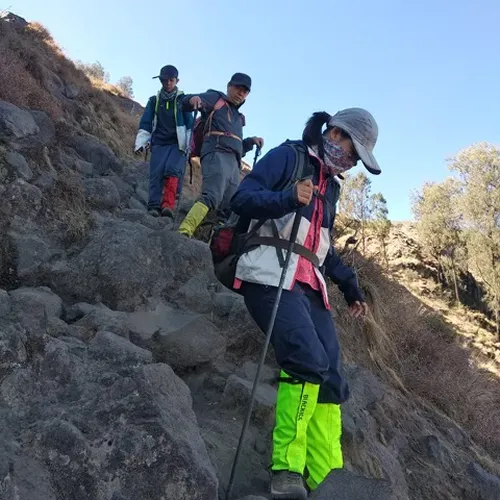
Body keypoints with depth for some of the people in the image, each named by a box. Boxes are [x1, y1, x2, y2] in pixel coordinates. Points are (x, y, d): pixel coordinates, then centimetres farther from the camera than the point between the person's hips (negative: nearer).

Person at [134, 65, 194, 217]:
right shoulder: (154, 100, 16)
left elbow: (190, 124, 5)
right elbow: (145, 124, 12)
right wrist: (140, 143, 1)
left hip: (177, 144, -2)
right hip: (159, 143, 2)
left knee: (172, 170, -25)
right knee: (156, 174, -14)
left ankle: (168, 205, -34)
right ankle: (154, 208, -21)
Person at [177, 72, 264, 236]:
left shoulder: (238, 117, 34)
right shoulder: (215, 98, 15)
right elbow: (185, 103, 2)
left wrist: (251, 141, 19)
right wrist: (192, 99, -21)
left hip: (234, 163, 8)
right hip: (217, 155, -8)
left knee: (229, 210, 1)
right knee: (212, 197, -31)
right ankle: (183, 233, -44)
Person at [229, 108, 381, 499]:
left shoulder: (331, 183, 28)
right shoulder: (288, 156, 5)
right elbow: (242, 200, -7)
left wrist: (350, 286, 25)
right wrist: (288, 198, -24)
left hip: (310, 287, 8)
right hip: (271, 275, -8)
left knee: (330, 380, -5)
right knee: (309, 361, -26)